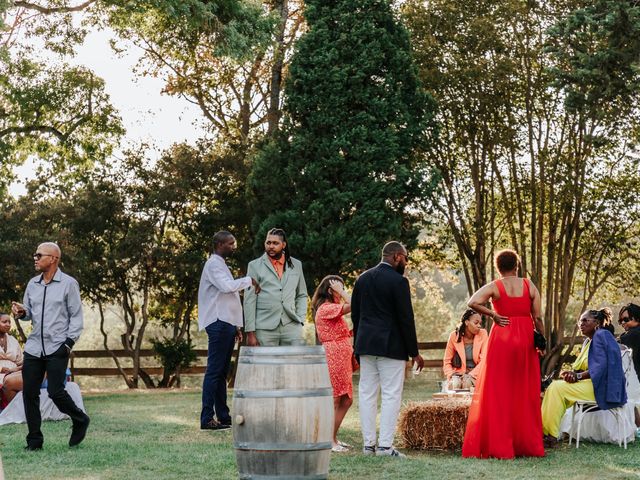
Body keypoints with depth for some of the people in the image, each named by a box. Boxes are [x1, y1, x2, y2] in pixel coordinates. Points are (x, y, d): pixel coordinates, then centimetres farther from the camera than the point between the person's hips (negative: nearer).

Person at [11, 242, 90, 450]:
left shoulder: (68, 284, -3)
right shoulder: (32, 284, 12)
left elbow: (76, 316, -3)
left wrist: (69, 343, -12)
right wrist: (21, 312, -3)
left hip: (57, 348, -5)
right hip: (34, 347, 5)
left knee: (55, 392, -11)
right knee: (29, 393, 1)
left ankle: (80, 421, 16)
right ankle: (34, 440, 10)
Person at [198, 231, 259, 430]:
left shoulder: (221, 265, 23)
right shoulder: (213, 264, -7)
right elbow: (227, 286, -25)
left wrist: (236, 326, 21)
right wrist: (249, 280, -14)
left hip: (227, 324, 10)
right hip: (219, 324, -10)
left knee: (222, 372, 10)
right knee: (214, 371, -11)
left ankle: (223, 416, 13)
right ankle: (207, 418, -12)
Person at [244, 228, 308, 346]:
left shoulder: (296, 265, 15)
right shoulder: (255, 266, 7)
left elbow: (302, 295, 21)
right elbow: (249, 300, 3)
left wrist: (300, 319, 5)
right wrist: (250, 333, -4)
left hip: (291, 326, 2)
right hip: (265, 328, -2)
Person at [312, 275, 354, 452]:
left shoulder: (331, 309, 21)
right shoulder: (326, 308, -12)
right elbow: (352, 306, -22)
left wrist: (352, 332, 12)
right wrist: (340, 291, -14)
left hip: (341, 360, 10)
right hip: (333, 358, -10)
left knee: (346, 400, 11)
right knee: (334, 401, -6)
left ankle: (333, 438, 18)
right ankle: (330, 442, -2)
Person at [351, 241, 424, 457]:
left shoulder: (362, 278, 10)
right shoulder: (398, 281, -11)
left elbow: (355, 314, 13)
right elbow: (406, 318, -12)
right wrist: (414, 352, -6)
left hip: (366, 344, 6)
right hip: (391, 346, -6)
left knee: (367, 394, 8)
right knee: (391, 395, -2)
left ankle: (368, 444, 10)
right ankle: (385, 446, -6)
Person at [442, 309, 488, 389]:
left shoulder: (483, 334, -3)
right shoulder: (454, 336, -2)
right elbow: (447, 362, 4)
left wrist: (470, 375, -21)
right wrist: (451, 375, -15)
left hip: (476, 374, 0)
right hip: (459, 373, 0)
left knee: (467, 381, -33)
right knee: (455, 383, -32)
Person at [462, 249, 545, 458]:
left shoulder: (494, 286, -3)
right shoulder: (529, 286, 3)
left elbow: (473, 302, -19)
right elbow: (538, 318, 1)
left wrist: (492, 315, -6)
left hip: (502, 339, -2)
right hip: (525, 339, 2)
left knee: (498, 393, 3)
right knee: (525, 393, 10)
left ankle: (499, 446, 1)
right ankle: (528, 444, 14)